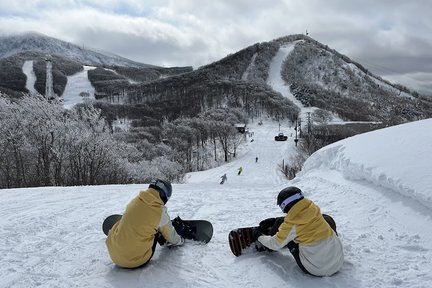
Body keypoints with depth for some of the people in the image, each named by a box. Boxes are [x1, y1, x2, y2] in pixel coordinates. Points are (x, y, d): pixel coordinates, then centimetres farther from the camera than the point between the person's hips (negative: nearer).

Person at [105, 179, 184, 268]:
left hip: (113, 255, 4)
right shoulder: (160, 212, -11)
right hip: (136, 262, -4)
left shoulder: (135, 201, 0)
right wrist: (179, 241, 33)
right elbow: (169, 233, 8)